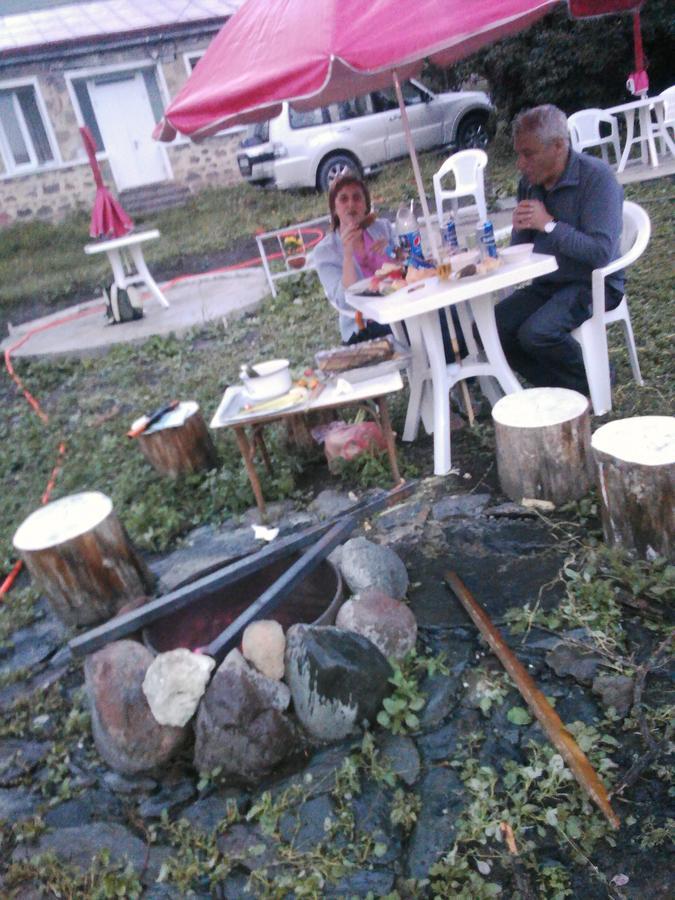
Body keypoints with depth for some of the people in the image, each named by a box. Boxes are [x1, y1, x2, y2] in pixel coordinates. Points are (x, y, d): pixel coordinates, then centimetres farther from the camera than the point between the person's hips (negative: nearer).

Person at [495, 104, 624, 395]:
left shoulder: (596, 177, -15)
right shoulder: (529, 181, 5)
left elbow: (601, 252, -25)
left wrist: (549, 225, -22)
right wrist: (520, 228, -11)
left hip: (593, 284, -7)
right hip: (546, 284, 7)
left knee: (536, 333, -31)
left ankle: (591, 384, -1)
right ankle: (560, 391, 1)